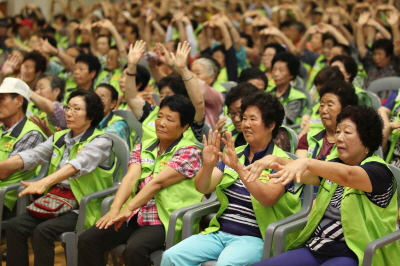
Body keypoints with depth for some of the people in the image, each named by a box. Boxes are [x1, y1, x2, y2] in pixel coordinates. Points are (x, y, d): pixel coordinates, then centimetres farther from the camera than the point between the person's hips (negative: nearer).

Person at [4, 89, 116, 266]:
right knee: (15, 225, -14)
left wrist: (44, 183, -42)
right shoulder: (59, 138, 13)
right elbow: (31, 156, -1)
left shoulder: (100, 141, -8)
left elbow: (77, 165, -26)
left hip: (84, 207, -6)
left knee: (43, 230, -28)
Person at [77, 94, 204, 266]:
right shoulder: (143, 147, 13)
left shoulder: (189, 152, -5)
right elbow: (130, 178, -3)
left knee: (134, 249, -34)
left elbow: (157, 183, -17)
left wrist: (128, 209, -27)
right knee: (87, 240, -12)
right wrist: (115, 209, -22)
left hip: (164, 220, -6)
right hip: (134, 217, 6)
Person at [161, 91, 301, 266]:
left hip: (254, 238, -5)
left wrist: (238, 167, -30)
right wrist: (208, 164, -16)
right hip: (219, 232, 6)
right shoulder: (234, 154, 13)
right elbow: (202, 188, 5)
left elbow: (269, 198, -22)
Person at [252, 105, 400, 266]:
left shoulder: (378, 170, -8)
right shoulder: (334, 163, 14)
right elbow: (303, 174, -4)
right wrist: (276, 161, -24)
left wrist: (307, 162, -44)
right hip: (315, 249, 7)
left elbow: (347, 175, -29)